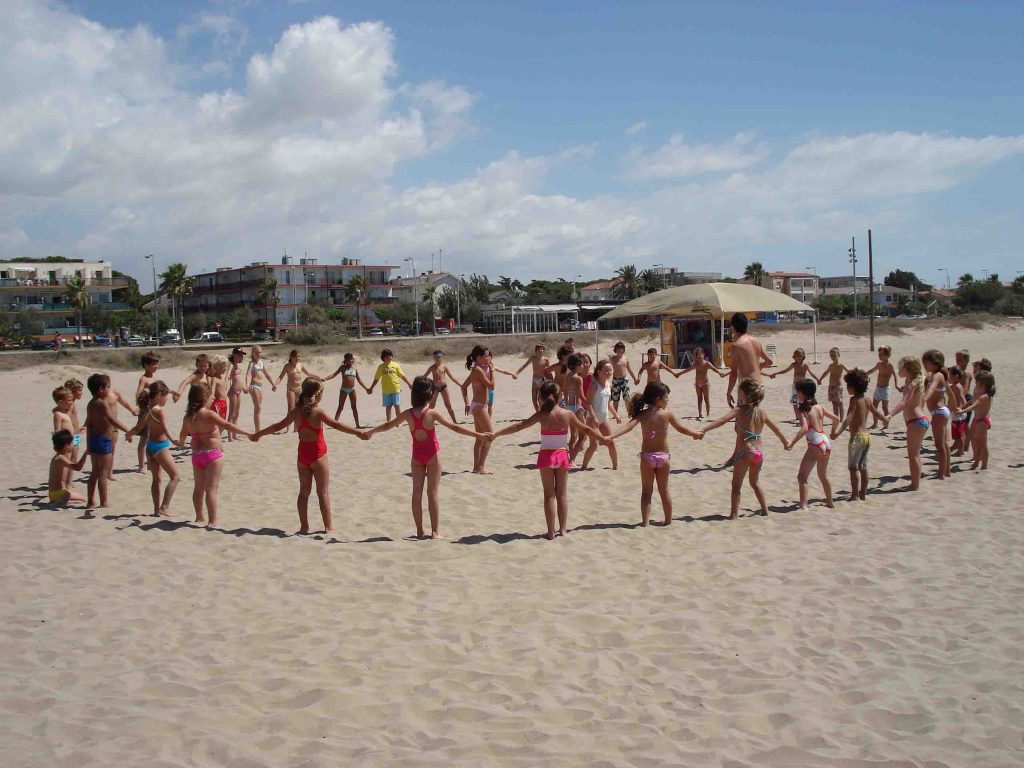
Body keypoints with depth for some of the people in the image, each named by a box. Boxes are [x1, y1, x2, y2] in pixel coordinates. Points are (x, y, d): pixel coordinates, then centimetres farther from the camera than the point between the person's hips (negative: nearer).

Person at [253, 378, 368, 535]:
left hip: (302, 454, 5)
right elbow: (336, 425, -25)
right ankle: (328, 527, 8)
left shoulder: (296, 411, 0)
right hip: (318, 454, -5)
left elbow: (279, 425, 9)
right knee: (323, 492, 4)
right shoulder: (318, 412, -16)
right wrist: (358, 432, -28)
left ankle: (304, 526, 15)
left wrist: (259, 434, 24)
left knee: (304, 491, 12)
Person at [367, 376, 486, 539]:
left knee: (417, 492, 6)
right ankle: (435, 531, 1)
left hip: (416, 456, 3)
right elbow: (455, 427, -17)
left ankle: (420, 531, 10)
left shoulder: (408, 414, -5)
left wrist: (370, 432, 26)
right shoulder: (432, 413, -15)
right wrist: (477, 435, -14)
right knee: (433, 492, 2)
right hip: (432, 454, -3)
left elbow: (388, 425, 9)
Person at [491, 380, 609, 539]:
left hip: (546, 456, -1)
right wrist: (603, 439, 16)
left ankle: (551, 531, 6)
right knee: (562, 494, 13)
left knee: (549, 495, 6)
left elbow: (519, 426, -14)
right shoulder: (567, 414, -7)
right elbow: (586, 429, 2)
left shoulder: (541, 415, -11)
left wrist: (496, 434, -11)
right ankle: (563, 528, 19)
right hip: (562, 456, 1)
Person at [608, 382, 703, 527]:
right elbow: (682, 429, 5)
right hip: (664, 456, 0)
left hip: (647, 456, 0)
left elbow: (628, 427, -22)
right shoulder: (668, 414, -6)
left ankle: (645, 521, 3)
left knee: (646, 491, 8)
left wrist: (611, 437, -30)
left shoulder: (642, 415, -7)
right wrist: (696, 434, 24)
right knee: (664, 490, 15)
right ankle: (668, 520, 22)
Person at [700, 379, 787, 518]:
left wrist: (704, 430, -29)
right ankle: (765, 510, 29)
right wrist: (785, 443, 37)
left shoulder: (740, 410, -8)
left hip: (745, 452, -6)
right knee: (755, 482, 26)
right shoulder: (761, 413, 9)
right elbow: (776, 429, 22)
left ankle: (734, 514, -5)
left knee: (736, 485, 2)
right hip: (759, 452, 6)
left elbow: (722, 421, -22)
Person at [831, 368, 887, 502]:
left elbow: (848, 418, -26)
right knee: (863, 467, 15)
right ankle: (863, 493, 20)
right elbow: (877, 413, 22)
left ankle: (855, 494, -5)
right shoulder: (867, 399, 8)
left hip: (857, 436, -8)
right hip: (866, 435, 8)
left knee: (853, 466, -3)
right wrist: (885, 420, 42)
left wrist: (838, 431, -35)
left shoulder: (854, 399, -14)